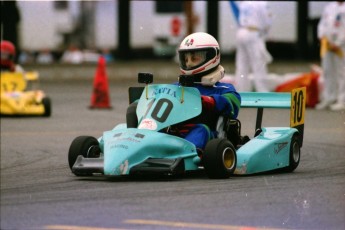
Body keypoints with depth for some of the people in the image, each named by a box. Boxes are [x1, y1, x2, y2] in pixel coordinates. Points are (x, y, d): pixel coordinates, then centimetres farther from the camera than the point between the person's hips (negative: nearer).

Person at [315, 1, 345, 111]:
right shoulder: (329, 6, 16)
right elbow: (322, 24, 17)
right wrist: (322, 37, 1)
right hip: (328, 44, 6)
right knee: (328, 72, 8)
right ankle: (328, 98, 15)